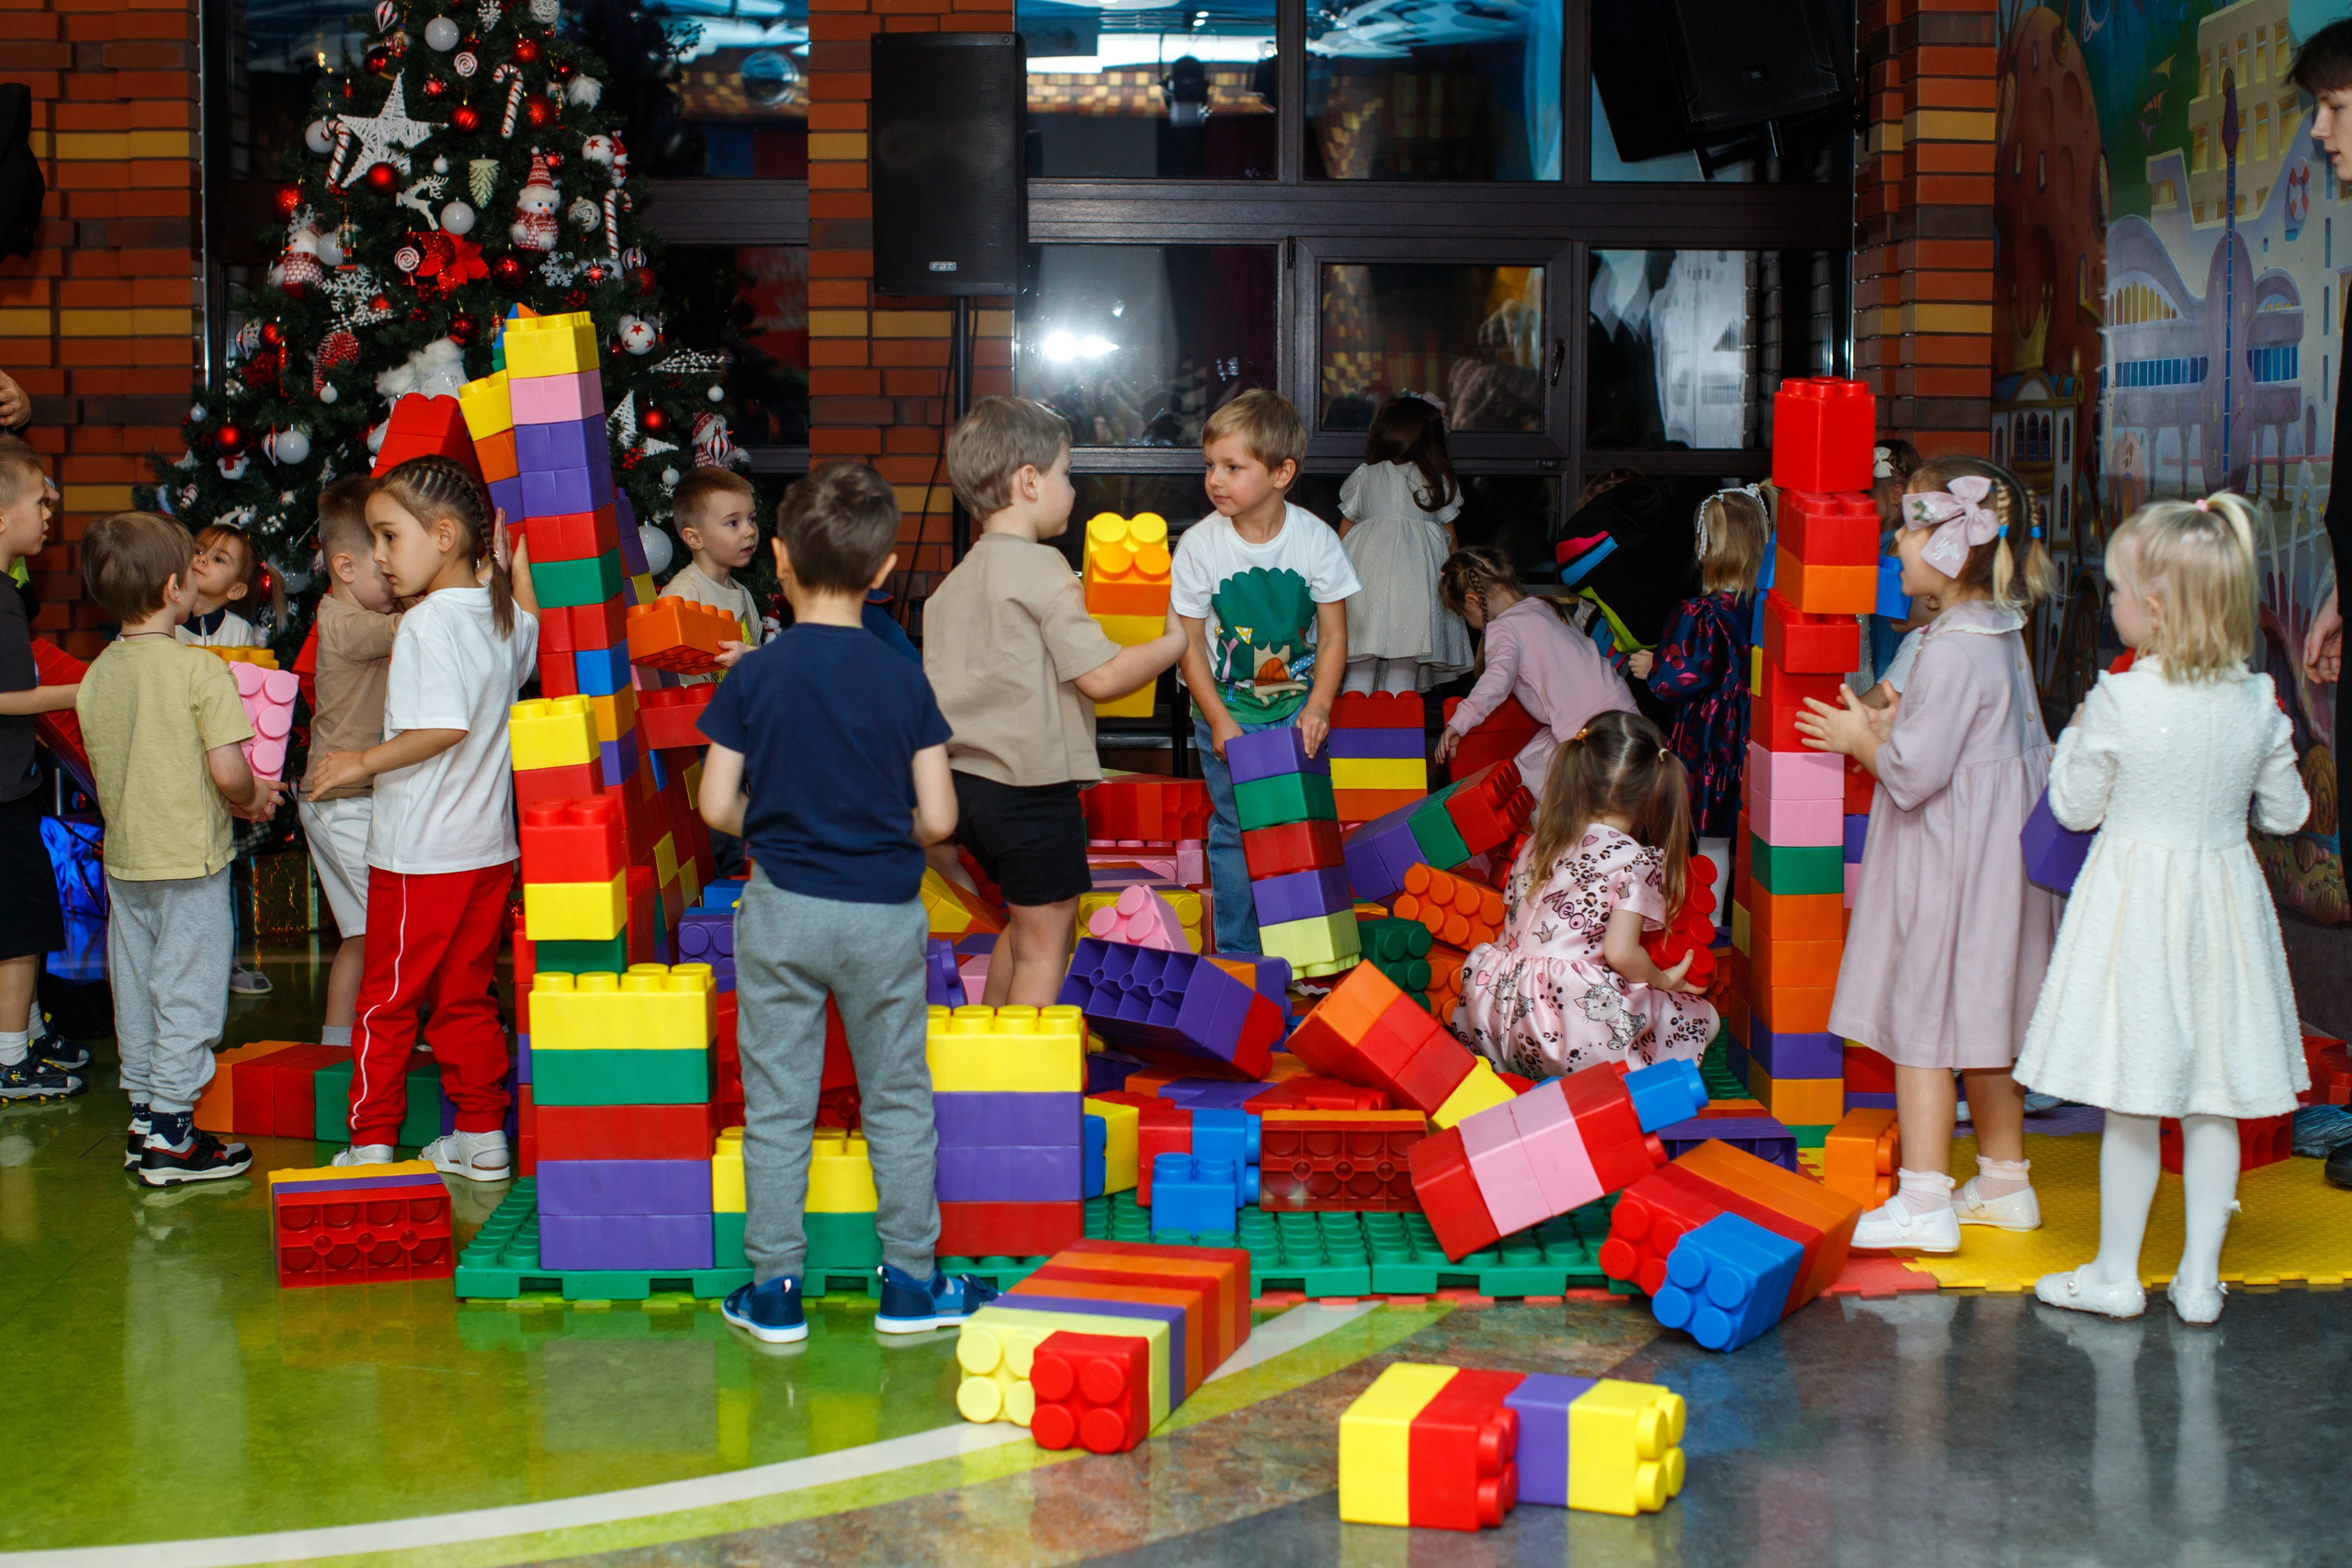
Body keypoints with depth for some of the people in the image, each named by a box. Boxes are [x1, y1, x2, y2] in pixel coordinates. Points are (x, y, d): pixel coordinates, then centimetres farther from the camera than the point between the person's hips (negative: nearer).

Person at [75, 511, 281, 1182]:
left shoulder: (96, 676, 3)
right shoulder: (201, 670, -16)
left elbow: (103, 772, 10)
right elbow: (227, 771, -21)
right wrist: (252, 799, 2)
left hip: (123, 859, 6)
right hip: (190, 860, -6)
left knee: (135, 993, 16)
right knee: (187, 996, 1)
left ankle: (144, 1117, 24)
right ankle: (170, 1137, 4)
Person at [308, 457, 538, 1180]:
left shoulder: (427, 621, -18)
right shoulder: (504, 616, 5)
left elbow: (444, 728, -27)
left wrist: (364, 762, -17)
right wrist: (506, 560, 25)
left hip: (419, 855, -7)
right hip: (490, 846, 8)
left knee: (387, 1001, 5)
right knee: (468, 997, 15)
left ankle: (373, 1142, 13)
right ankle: (483, 1138, 20)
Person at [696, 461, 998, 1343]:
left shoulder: (752, 678, -7)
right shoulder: (903, 681, -5)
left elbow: (717, 807, -6)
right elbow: (938, 819, -7)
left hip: (781, 909, 0)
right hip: (885, 914, 0)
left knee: (776, 1105, 8)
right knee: (898, 1101, 12)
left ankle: (775, 1292, 13)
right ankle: (909, 1283, 19)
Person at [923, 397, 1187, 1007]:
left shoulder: (953, 582, 11)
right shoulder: (1042, 569, -14)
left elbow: (932, 687, 16)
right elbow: (1101, 677, -17)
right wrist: (1174, 641, -3)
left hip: (967, 782, 9)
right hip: (1033, 794, -9)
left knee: (1026, 926, 25)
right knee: (1044, 944, 1)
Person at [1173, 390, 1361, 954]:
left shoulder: (1316, 539, -11)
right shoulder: (1199, 545, -12)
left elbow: (1333, 636, -4)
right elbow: (1189, 641, -7)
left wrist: (1318, 706, -16)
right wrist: (1219, 721, -13)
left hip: (1297, 712, 1)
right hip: (1225, 711, 0)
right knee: (1234, 832, 4)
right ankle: (1237, 954, 15)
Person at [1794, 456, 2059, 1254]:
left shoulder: (1952, 653, -21)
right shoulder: (2002, 637, 9)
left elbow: (1915, 771, -21)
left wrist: (1862, 740, -3)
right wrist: (1889, 728, 11)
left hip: (1951, 862, -10)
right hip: (1994, 851, 10)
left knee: (1922, 1020, -4)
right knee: (1983, 1027, 17)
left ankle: (1923, 1203, -2)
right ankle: (2004, 1181, 27)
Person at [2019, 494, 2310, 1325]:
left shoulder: (2119, 702, -16)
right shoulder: (2259, 702, -4)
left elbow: (2075, 807, -5)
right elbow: (2286, 813, 6)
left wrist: (2074, 735, 11)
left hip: (2135, 903, -4)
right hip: (2222, 896, 4)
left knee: (2131, 1106, 4)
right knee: (2212, 1105, 12)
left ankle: (2116, 1274, 14)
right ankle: (2200, 1276, 19)